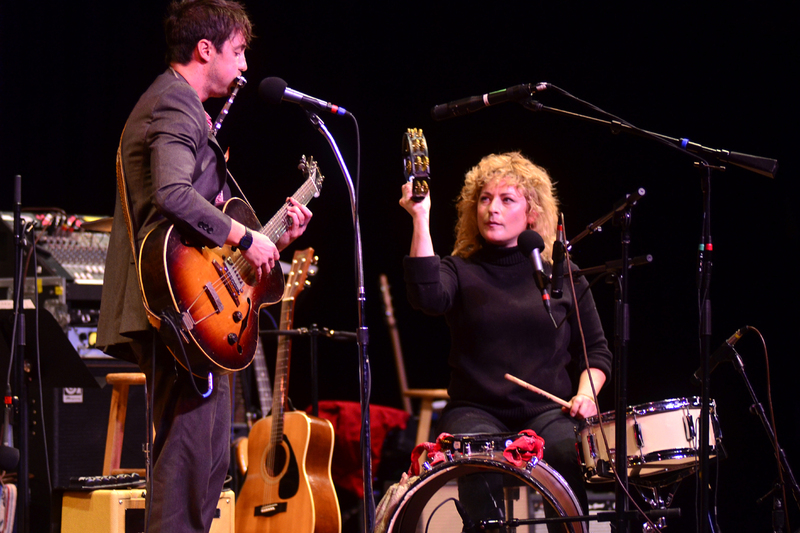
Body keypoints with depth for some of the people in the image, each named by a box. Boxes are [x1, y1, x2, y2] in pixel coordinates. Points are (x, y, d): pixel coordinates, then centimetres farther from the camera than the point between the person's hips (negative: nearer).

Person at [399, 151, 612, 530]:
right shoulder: (460, 272, 8)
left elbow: (596, 350, 17)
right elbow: (427, 296, -17)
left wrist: (585, 393, -3)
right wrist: (421, 219, -19)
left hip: (547, 411, 1)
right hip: (476, 412, -1)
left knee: (572, 455, -31)